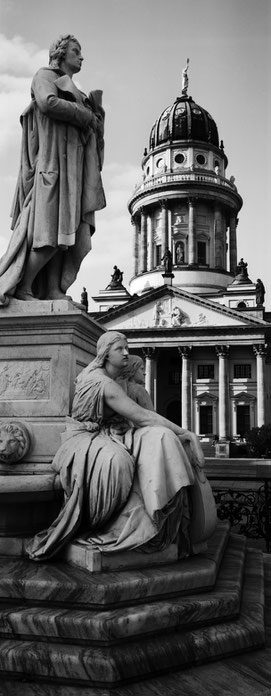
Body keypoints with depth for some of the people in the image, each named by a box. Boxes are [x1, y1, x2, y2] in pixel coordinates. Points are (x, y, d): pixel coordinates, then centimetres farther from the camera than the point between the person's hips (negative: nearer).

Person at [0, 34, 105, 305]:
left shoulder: (74, 92, 33)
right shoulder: (45, 75, 11)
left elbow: (93, 128, 24)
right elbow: (48, 103, -12)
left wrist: (96, 108, 6)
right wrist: (88, 116, -5)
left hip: (74, 165, 8)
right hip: (53, 158, -8)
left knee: (67, 230, -6)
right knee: (51, 231, -18)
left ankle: (52, 289, -10)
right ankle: (23, 287, -13)